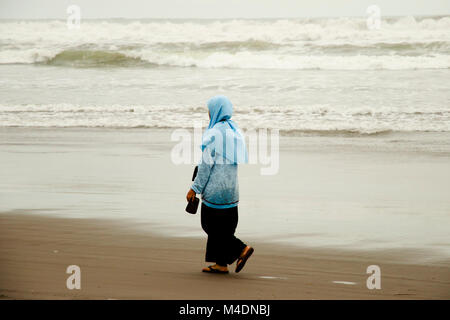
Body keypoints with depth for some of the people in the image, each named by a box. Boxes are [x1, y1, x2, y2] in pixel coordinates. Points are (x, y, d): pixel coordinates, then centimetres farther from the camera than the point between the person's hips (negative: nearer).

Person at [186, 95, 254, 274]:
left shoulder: (213, 134, -14)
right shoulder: (236, 132, 9)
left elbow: (206, 164, -15)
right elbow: (242, 161, 12)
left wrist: (194, 188, -9)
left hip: (216, 187, -8)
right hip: (232, 188, 8)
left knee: (213, 225, 3)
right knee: (224, 225, 14)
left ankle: (241, 249, -6)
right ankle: (221, 263, 14)